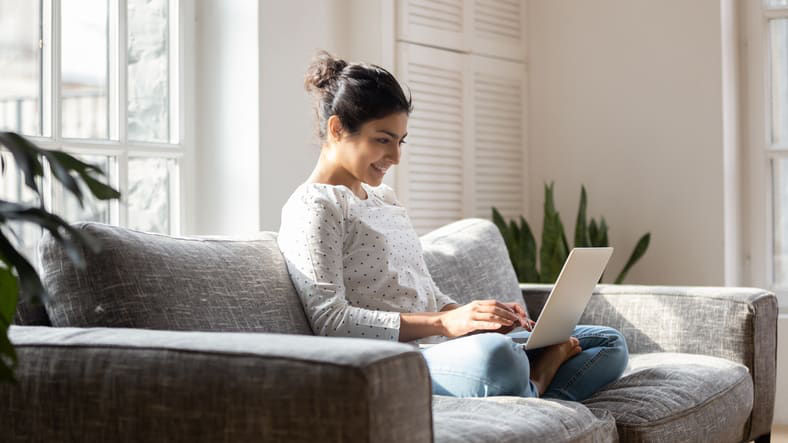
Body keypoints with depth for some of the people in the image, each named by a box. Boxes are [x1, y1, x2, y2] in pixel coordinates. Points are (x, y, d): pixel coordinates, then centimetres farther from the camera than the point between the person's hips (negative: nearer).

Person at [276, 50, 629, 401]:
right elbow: (329, 322, -15)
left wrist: (479, 316, 3)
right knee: (492, 355, -43)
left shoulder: (384, 198, 25)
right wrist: (443, 323, -20)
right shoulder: (312, 207, -4)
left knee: (610, 344, 6)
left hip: (449, 345, 10)